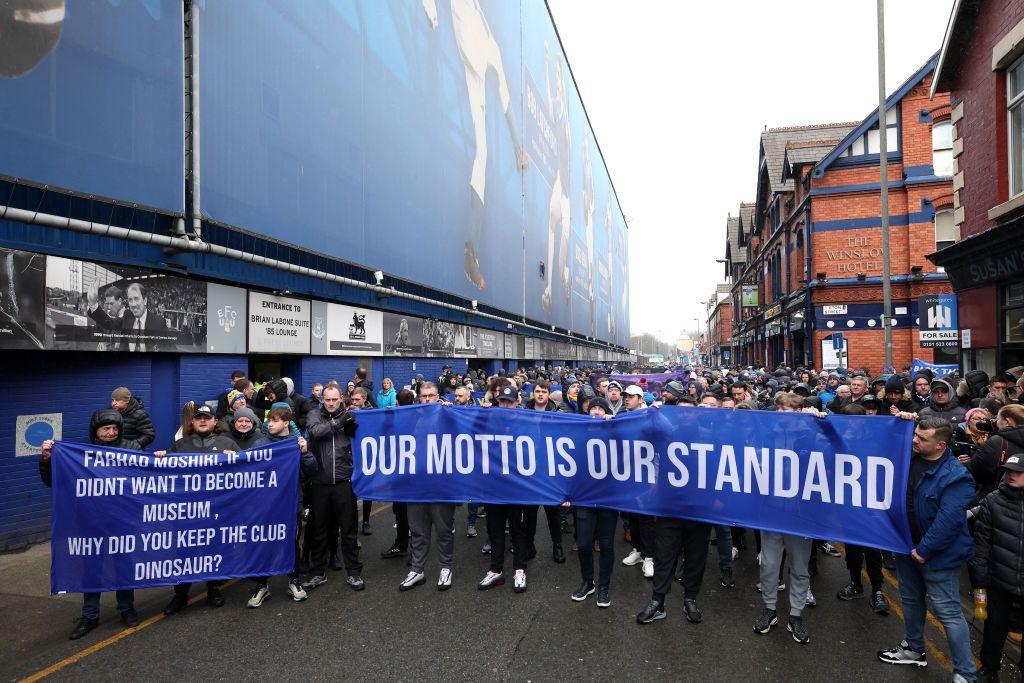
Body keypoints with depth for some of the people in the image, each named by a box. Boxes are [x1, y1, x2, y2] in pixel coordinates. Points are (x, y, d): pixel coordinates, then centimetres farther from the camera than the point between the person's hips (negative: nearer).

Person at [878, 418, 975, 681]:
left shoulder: (956, 476, -22)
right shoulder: (908, 457, -4)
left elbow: (948, 520, -25)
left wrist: (925, 550, -20)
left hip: (937, 555, -7)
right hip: (906, 546, 7)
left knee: (948, 612, -1)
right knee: (910, 600, 23)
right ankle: (913, 649, 42)